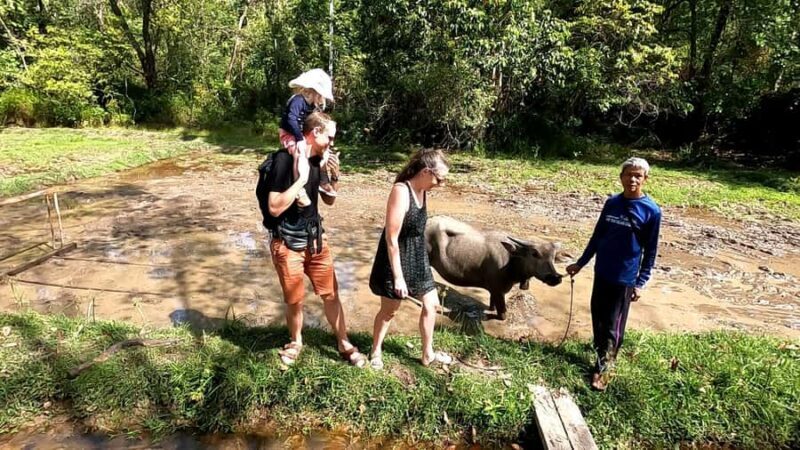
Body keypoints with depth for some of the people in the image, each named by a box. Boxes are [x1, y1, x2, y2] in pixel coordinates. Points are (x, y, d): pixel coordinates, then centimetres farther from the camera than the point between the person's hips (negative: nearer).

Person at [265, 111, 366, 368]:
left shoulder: (317, 159, 2)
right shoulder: (284, 159, -19)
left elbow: (329, 200, 12)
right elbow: (274, 208, -23)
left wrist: (335, 176, -5)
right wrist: (301, 179, -26)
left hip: (315, 238, 6)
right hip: (288, 243, -5)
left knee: (331, 294, 11)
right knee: (295, 301, 9)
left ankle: (344, 344, 26)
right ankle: (296, 342, 36)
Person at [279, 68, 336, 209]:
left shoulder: (313, 105, 6)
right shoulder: (298, 100, -22)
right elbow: (291, 120, -33)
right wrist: (300, 139, -36)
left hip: (301, 135, 9)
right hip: (289, 134, -9)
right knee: (300, 154, -34)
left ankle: (323, 181, 16)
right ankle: (299, 190, -37)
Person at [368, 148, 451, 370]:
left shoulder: (422, 191, 2)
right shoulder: (401, 191, -24)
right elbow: (391, 238, -24)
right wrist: (398, 276, -22)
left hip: (417, 258, 8)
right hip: (396, 259, -8)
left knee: (431, 304, 14)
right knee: (389, 310, 10)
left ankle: (428, 353, 32)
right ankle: (376, 351, 34)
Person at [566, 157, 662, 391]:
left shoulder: (651, 211, -11)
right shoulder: (611, 203, 1)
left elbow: (650, 251, -6)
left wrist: (640, 283, -8)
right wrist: (580, 263, 10)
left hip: (625, 278, -4)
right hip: (601, 272, 4)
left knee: (612, 325, 3)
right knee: (597, 316, 15)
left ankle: (603, 368, 16)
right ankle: (601, 351, 37)